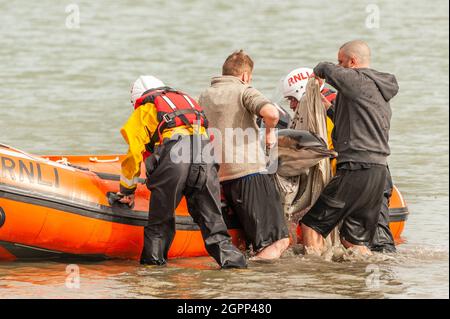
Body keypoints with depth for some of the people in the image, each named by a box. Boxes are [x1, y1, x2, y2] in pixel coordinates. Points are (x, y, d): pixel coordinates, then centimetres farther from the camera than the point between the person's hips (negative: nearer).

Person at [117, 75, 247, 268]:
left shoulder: (144, 110, 23)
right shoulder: (186, 100, 38)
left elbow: (134, 153, 19)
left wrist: (127, 191, 30)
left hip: (173, 154, -4)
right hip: (205, 153, 4)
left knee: (160, 214, 12)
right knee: (211, 216, 9)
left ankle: (154, 256, 15)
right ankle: (227, 255, -1)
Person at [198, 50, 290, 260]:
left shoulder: (204, 97, 18)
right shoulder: (244, 91, -2)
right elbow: (271, 112, -20)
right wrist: (270, 130, 1)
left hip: (223, 178, 7)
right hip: (250, 172, -7)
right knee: (279, 241, -9)